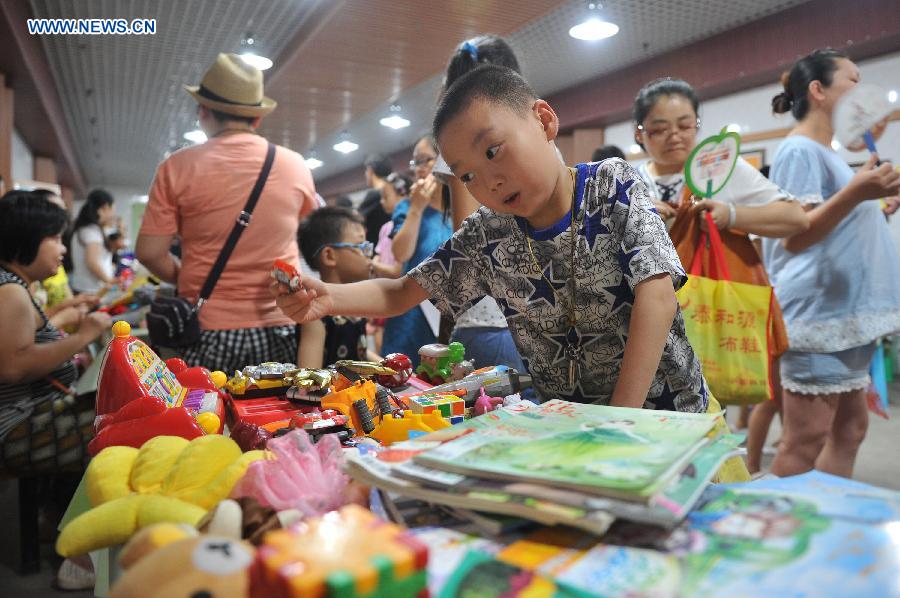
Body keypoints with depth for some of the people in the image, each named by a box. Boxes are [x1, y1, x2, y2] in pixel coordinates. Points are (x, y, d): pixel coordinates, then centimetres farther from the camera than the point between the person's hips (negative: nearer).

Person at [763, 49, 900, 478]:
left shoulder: (826, 152, 19)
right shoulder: (799, 150, -10)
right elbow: (795, 237, -20)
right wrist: (855, 193, -30)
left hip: (842, 313, 10)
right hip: (816, 313, -10)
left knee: (849, 430, 14)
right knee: (803, 446, -6)